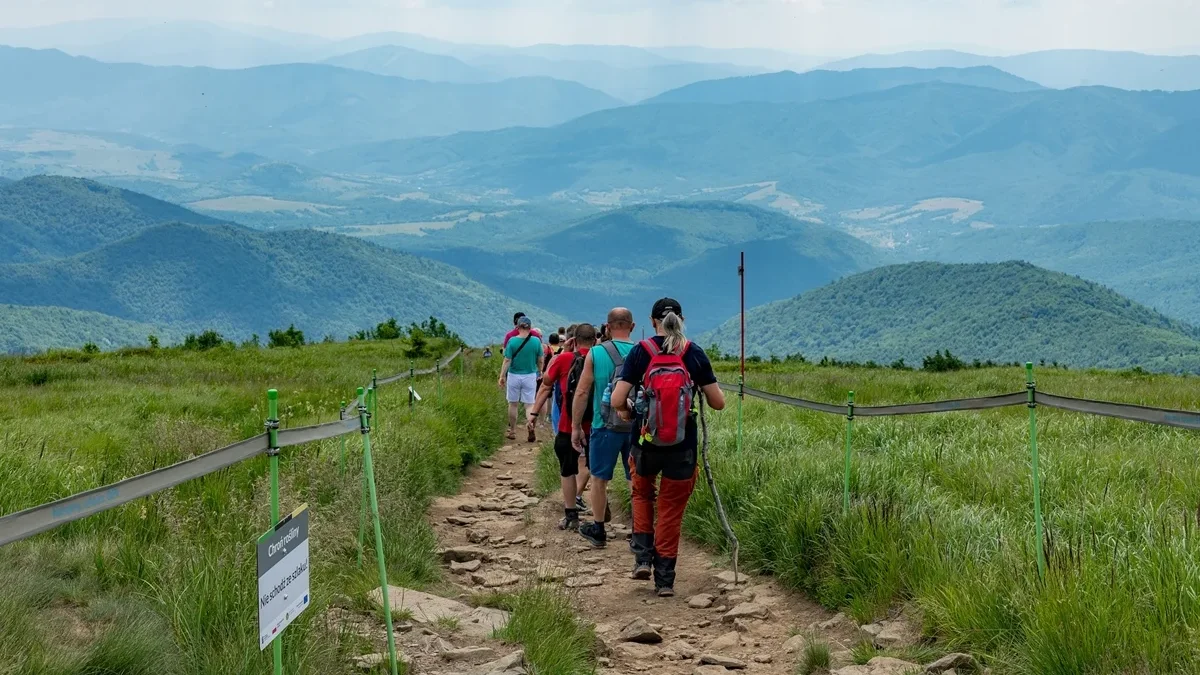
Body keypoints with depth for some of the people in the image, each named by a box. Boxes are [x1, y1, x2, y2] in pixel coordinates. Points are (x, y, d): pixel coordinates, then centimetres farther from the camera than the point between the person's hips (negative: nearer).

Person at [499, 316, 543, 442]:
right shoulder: (536, 341, -6)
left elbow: (507, 361, -10)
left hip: (514, 376, -1)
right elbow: (540, 361, 3)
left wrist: (502, 376, -3)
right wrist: (539, 372, 19)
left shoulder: (512, 341, -11)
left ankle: (512, 431, 21)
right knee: (529, 404, 5)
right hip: (530, 376, 1)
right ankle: (531, 426, -20)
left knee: (513, 404, 13)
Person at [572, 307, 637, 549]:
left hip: (606, 427, -1)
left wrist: (576, 426, 5)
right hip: (637, 427, 1)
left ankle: (598, 530, 25)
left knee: (599, 479, 14)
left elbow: (582, 392, -4)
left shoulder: (595, 353, -5)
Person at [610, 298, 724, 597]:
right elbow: (718, 402, -3)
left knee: (642, 494, 28)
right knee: (671, 510, 12)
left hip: (646, 443, 0)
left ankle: (643, 557, 17)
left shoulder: (640, 352, -7)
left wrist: (630, 412, 9)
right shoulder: (694, 354, -5)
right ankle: (665, 579, 14)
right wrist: (702, 386, 17)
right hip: (683, 448, 0)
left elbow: (617, 401, -12)